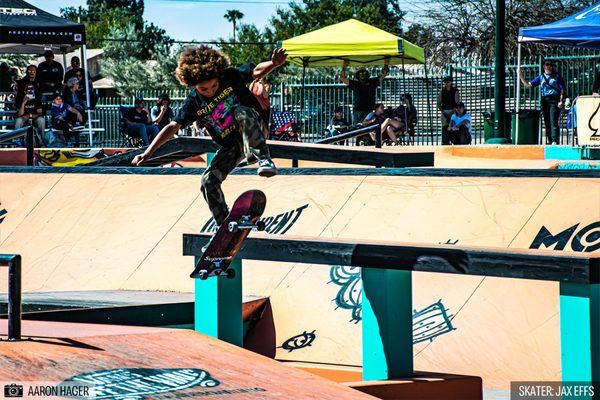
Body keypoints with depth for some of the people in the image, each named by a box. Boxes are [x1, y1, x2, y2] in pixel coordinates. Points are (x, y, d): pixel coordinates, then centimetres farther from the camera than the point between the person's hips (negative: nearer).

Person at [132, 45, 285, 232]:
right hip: (231, 145, 4)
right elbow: (173, 127, -5)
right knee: (209, 181, -10)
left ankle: (264, 160, -42)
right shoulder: (193, 103, -6)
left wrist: (274, 63, -29)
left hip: (255, 131, -4)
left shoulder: (230, 77, -11)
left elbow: (256, 71, -6)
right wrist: (148, 152, -12)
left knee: (239, 112, -36)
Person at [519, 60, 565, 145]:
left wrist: (561, 101, -7)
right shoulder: (541, 77, 16)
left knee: (553, 122, -16)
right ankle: (550, 141, 7)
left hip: (554, 100, -4)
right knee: (547, 122, 3)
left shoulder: (557, 76, 9)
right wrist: (520, 76, 5)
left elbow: (562, 90, 5)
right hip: (544, 100, 4)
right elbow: (528, 85, 15)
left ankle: (555, 140, -24)